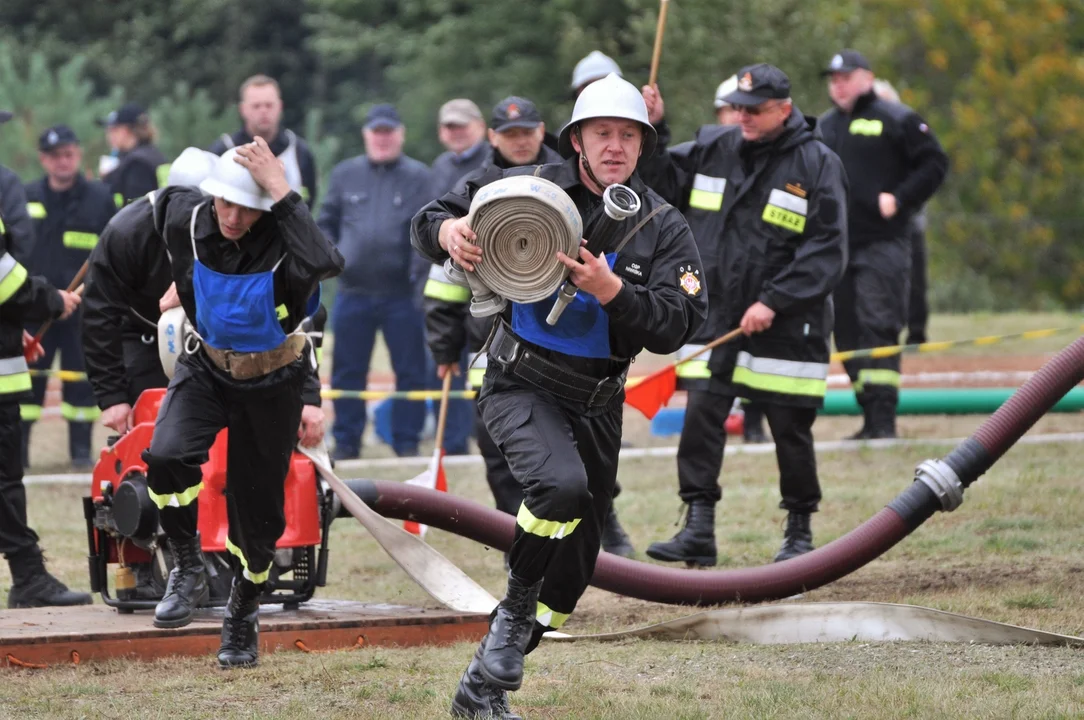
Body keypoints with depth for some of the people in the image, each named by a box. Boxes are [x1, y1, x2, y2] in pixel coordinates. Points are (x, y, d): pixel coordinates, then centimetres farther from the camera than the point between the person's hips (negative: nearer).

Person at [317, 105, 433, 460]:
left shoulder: (419, 177, 1)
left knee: (410, 371, 2)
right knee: (347, 371, 6)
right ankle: (346, 441, 14)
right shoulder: (344, 174, 10)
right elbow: (327, 222, 16)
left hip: (402, 294, -2)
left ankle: (407, 442, 9)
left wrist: (420, 271, -16)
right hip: (353, 292, 2)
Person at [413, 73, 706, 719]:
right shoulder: (530, 189, -5)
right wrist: (447, 231, -20)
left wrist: (611, 290, -29)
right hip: (520, 383, -4)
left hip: (597, 403, 4)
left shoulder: (663, 229, -2)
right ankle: (518, 604, -7)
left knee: (574, 564, 8)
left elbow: (678, 325, -13)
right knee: (560, 483, -33)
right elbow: (431, 219, 4)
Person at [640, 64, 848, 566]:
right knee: (700, 418, -5)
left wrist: (773, 302, -17)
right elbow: (663, 182, 17)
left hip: (786, 328, -4)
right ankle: (698, 530, -2)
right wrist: (651, 132, 0)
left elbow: (827, 252, -10)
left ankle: (800, 532, 19)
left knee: (791, 430, 4)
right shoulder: (713, 150, 6)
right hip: (714, 318, 4)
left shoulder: (817, 166, -6)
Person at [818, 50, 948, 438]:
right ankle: (871, 418, 12)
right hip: (836, 245, 7)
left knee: (878, 327, -14)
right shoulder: (823, 128, 18)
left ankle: (884, 419, -17)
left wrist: (899, 199, -13)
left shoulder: (897, 120, -1)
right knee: (847, 333, 6)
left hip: (882, 244, -7)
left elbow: (935, 164, -4)